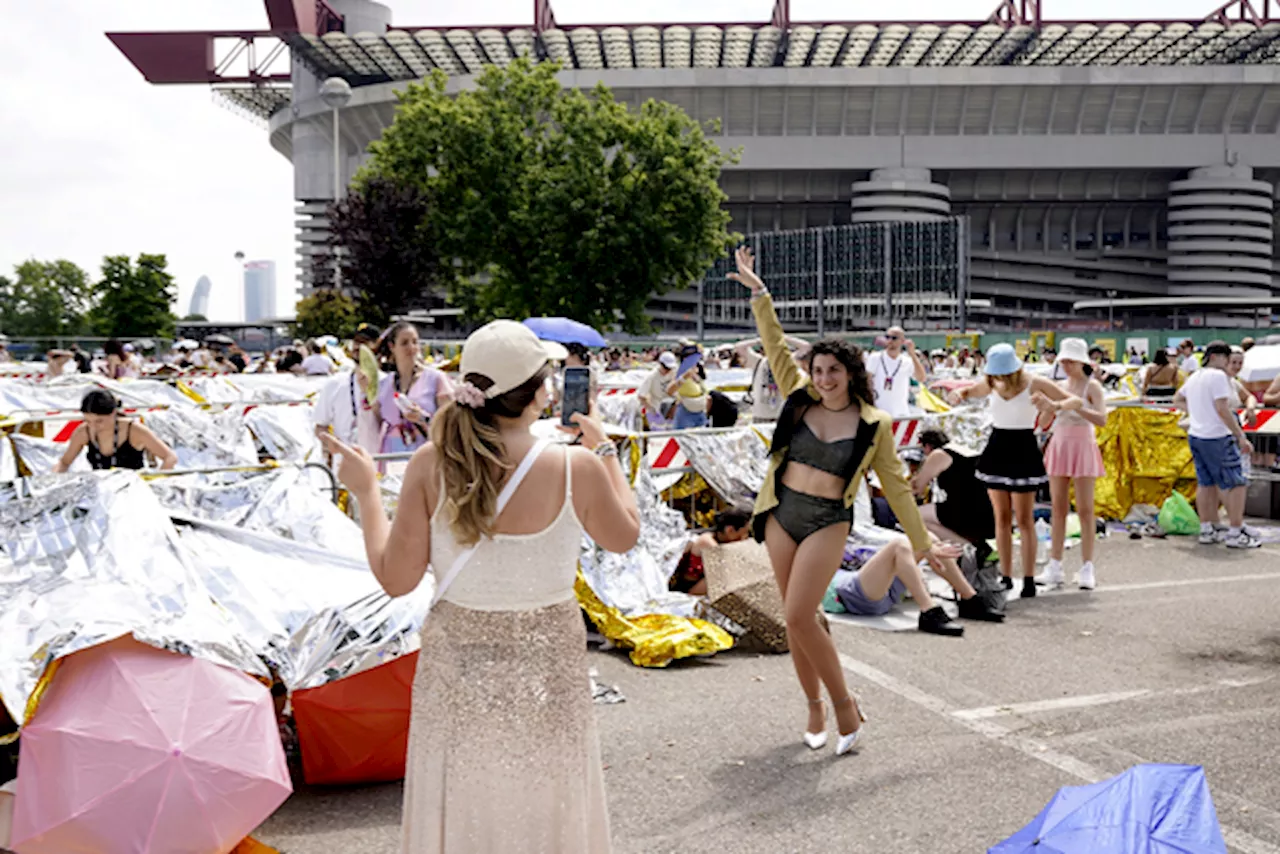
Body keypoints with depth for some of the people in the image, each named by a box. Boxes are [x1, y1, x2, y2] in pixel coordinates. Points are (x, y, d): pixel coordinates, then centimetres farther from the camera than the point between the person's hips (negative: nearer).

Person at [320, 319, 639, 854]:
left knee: (459, 810, 21)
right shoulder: (578, 469, -18)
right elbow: (625, 537, 2)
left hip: (458, 670, 1)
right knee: (546, 806, 21)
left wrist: (365, 492, 3)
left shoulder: (432, 467, -16)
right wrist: (605, 452, 14)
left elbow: (395, 579, -9)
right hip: (547, 667, -1)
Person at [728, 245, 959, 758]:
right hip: (781, 515, 4)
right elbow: (775, 346, 4)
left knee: (799, 617, -14)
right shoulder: (801, 400, 3)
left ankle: (844, 705, 4)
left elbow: (894, 485, 2)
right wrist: (757, 291, -2)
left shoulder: (873, 425, -3)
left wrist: (921, 542, 5)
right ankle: (814, 706, 25)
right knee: (795, 618, 8)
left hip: (827, 523, -4)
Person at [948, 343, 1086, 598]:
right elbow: (969, 392, 21)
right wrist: (958, 395, -5)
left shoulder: (1035, 383, -12)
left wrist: (1055, 406, -37)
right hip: (997, 450, 4)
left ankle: (1029, 579, 2)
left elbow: (1076, 401, -14)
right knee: (1002, 518, 7)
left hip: (1023, 451, -4)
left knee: (1024, 520, -3)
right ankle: (1006, 577, 13)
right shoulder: (991, 383, 1)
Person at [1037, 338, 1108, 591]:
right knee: (1058, 510, 5)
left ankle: (1087, 570, 0)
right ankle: (1054, 568, 7)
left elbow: (1102, 420, -17)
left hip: (1082, 448, -5)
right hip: (1059, 447, 5)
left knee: (1085, 510, -4)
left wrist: (1075, 405, -25)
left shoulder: (1092, 386, -4)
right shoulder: (1060, 386, 11)